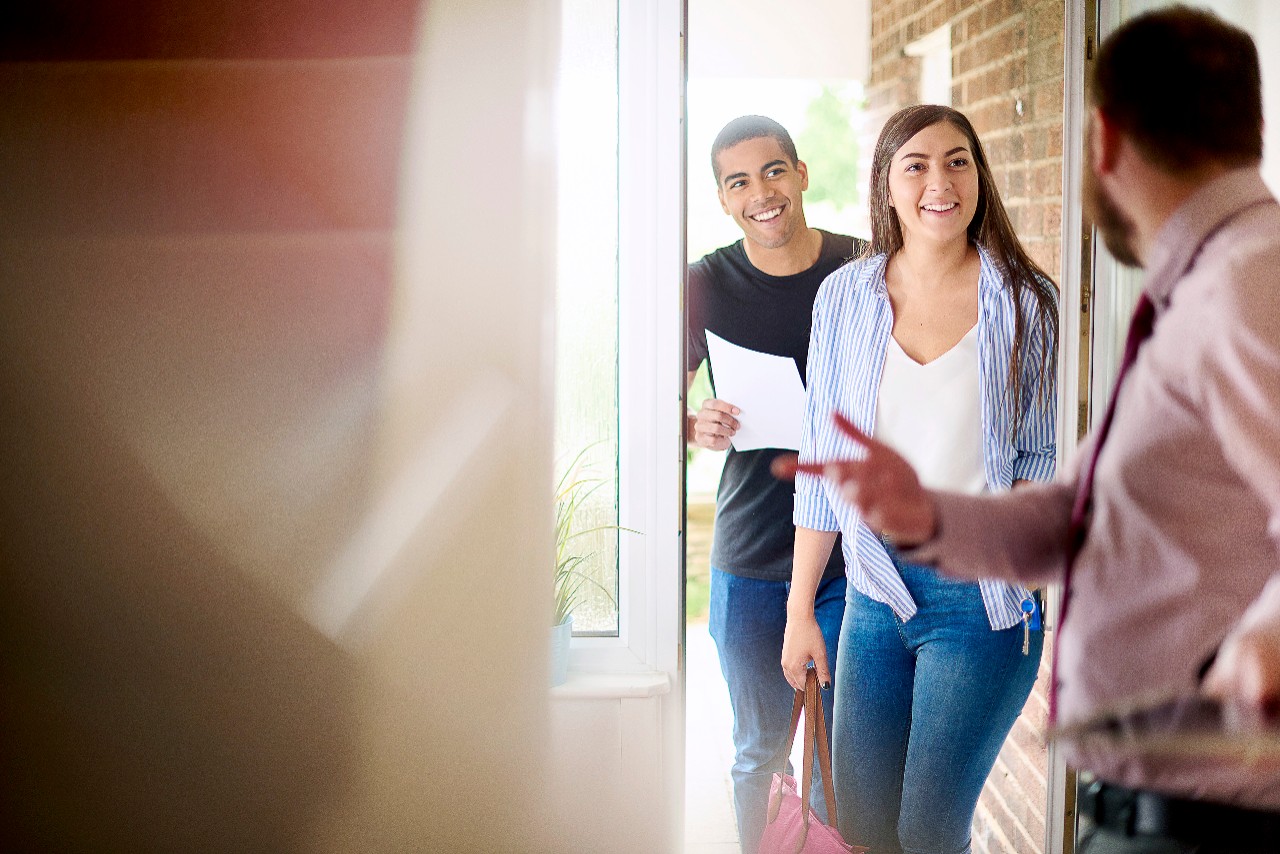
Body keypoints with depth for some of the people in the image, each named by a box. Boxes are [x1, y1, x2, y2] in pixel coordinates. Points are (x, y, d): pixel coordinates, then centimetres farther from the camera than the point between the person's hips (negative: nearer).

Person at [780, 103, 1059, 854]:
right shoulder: (846, 296, 2)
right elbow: (824, 460, 6)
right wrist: (801, 608, 5)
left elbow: (1044, 453, 2)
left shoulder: (1027, 300, -4)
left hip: (982, 598, -3)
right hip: (876, 589, 3)